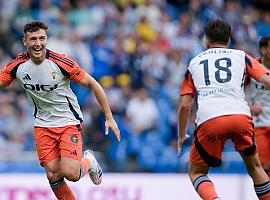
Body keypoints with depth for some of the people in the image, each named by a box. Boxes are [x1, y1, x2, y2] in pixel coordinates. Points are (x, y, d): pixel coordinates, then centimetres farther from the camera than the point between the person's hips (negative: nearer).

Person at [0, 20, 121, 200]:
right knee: (53, 175, -3)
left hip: (69, 121, -3)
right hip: (43, 125, 3)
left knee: (70, 173, -17)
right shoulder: (18, 65, -9)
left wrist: (109, 118, -9)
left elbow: (93, 84, -10)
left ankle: (88, 161, 17)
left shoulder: (60, 62, -19)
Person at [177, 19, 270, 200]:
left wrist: (182, 136, 31)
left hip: (208, 119, 0)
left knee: (196, 173, 15)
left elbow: (185, 105, 19)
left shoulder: (194, 62, 25)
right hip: (241, 116, 0)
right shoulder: (241, 56, 22)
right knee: (254, 166, 23)